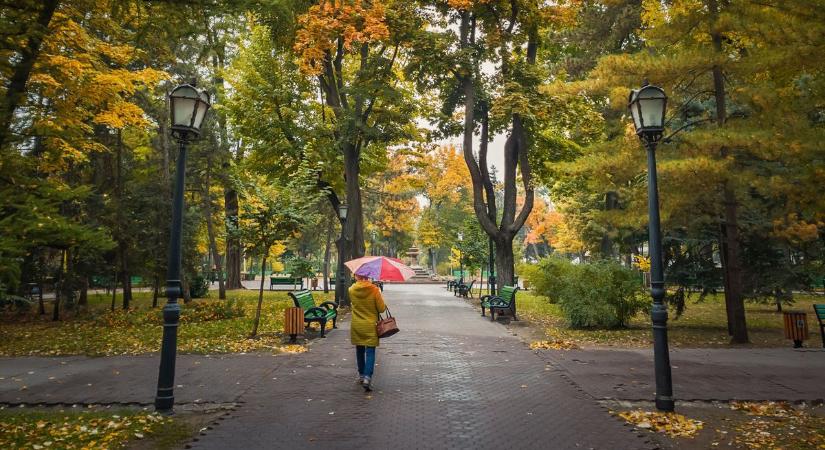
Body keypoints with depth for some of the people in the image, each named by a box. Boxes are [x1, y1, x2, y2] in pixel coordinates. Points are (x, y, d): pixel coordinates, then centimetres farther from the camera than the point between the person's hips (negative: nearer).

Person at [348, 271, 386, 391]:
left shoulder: (352, 290, -6)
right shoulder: (374, 289, -12)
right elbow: (382, 308, -9)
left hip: (356, 326, 3)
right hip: (370, 325, -3)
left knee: (359, 350, 18)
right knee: (370, 352, -2)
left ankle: (361, 375, 29)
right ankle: (367, 377, -15)